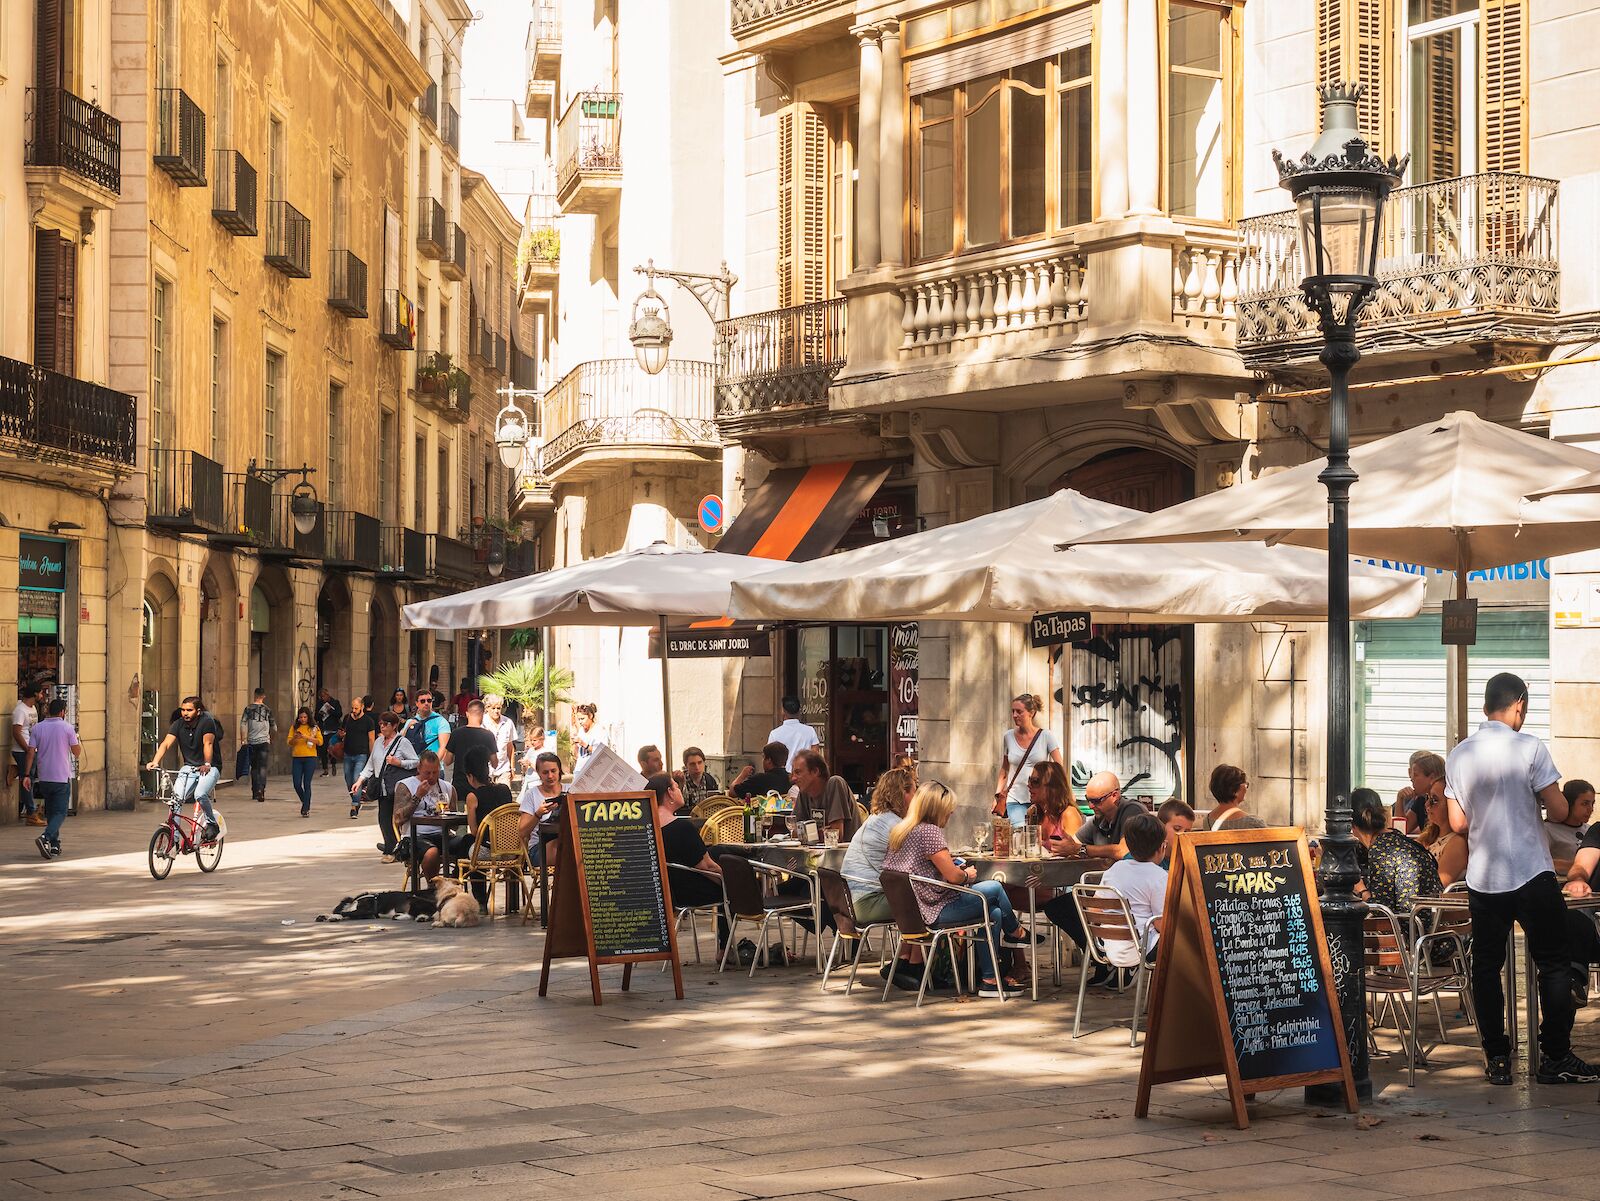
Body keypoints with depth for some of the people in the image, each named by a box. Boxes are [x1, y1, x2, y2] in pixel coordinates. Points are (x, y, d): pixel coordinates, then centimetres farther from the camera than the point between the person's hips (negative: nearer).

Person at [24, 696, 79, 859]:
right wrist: (78, 741, 18)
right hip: (62, 778, -4)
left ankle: (54, 846, 16)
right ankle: (45, 838, -25)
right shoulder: (67, 728, -7)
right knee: (60, 813, -2)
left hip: (43, 778, 4)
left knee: (51, 812, 16)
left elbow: (31, 752, -2)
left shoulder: (37, 728, 2)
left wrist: (27, 775, 1)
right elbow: (77, 753, -2)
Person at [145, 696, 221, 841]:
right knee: (176, 797, -16)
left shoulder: (206, 723, -13)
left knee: (200, 794, -29)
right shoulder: (178, 725, -2)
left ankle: (212, 824, -5)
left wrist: (207, 765, -35)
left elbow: (207, 744, -23)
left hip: (208, 768, -4)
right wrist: (155, 762, -30)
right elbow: (166, 743, -14)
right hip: (188, 767, 4)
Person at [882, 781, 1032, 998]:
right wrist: (967, 875, 3)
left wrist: (959, 872, 15)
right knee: (995, 888, 0)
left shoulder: (900, 829, 11)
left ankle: (989, 979, 14)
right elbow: (953, 876, -20)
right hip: (936, 911, -10)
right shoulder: (929, 832, -18)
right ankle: (1016, 933, 27)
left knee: (993, 913, 14)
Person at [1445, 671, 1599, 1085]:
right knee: (1554, 965, 4)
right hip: (1532, 875, -4)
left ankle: (1497, 1059, 7)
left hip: (1482, 877, 4)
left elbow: (1458, 823, 8)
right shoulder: (1528, 748, -9)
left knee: (1486, 967, 8)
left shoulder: (1458, 755, 5)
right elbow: (1559, 810, -9)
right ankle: (1555, 1058, 3)